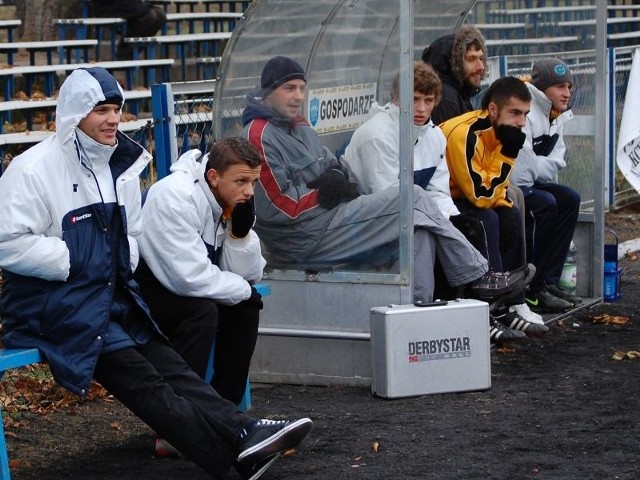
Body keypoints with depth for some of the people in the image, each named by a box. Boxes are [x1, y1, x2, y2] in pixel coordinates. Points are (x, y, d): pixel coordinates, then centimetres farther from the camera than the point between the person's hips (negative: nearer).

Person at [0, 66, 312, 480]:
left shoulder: (122, 167, 15)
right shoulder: (33, 170, -9)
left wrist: (122, 268, 3)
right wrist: (74, 262, -16)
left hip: (112, 298, 7)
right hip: (53, 304, -7)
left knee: (170, 366, -13)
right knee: (143, 383, -20)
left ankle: (243, 431, -29)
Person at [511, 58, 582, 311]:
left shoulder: (555, 116, 10)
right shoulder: (525, 115, -23)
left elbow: (556, 161, 11)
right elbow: (521, 170, -26)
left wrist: (540, 166, -12)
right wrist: (548, 167, -4)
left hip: (526, 185, 10)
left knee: (569, 199, 0)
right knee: (545, 204, -26)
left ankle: (549, 281, -2)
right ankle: (532, 289, -17)